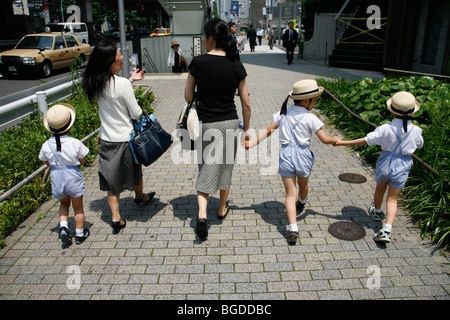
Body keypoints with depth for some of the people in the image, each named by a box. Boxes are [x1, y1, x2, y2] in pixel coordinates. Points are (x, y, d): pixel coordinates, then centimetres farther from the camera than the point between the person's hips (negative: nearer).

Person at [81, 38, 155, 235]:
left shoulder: (94, 83, -3)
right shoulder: (122, 84, -22)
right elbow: (135, 113, -16)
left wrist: (130, 80, 14)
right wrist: (141, 112, 6)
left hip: (106, 139, 5)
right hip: (125, 138, -5)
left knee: (112, 179, 12)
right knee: (134, 169, 22)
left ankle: (116, 219, 14)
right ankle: (140, 196, 48)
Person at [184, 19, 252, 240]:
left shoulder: (198, 63, -9)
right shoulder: (237, 66, -4)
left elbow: (188, 97, -3)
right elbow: (246, 104, -1)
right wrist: (245, 130, 10)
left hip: (206, 125, -2)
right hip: (230, 124, 2)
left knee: (206, 169, 12)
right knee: (225, 167, 19)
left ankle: (202, 214, -3)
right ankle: (222, 209, 36)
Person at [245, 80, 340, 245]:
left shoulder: (284, 113, 5)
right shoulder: (310, 118, -8)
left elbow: (268, 130, 5)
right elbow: (325, 139, -7)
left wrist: (253, 142, 12)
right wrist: (335, 139, 14)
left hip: (285, 155, 2)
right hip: (303, 155, -2)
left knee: (290, 194, 4)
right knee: (303, 184, 29)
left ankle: (293, 229, -7)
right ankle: (302, 203, 60)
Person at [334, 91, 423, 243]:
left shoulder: (385, 129, -18)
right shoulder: (415, 131, -11)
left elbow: (366, 140, -17)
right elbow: (419, 145, 9)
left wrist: (344, 143, -10)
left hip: (385, 162, 0)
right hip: (402, 167, 0)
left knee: (380, 189, 25)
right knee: (392, 199, 5)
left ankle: (376, 211, 52)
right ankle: (386, 230, -8)